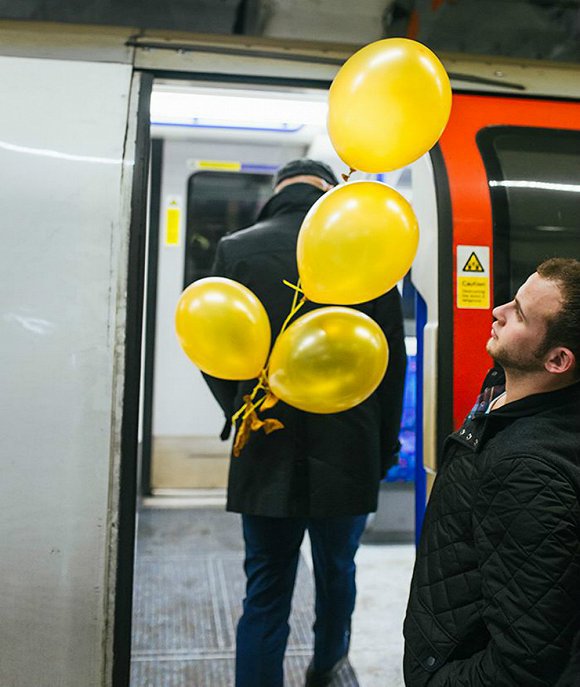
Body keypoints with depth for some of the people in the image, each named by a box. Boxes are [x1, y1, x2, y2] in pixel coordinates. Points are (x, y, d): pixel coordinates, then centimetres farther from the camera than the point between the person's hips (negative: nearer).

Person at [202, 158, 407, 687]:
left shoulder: (236, 250, -4)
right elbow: (392, 364, -2)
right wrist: (385, 447, 10)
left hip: (265, 458, 0)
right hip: (346, 458, 1)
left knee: (266, 592, 12)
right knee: (336, 573, 24)